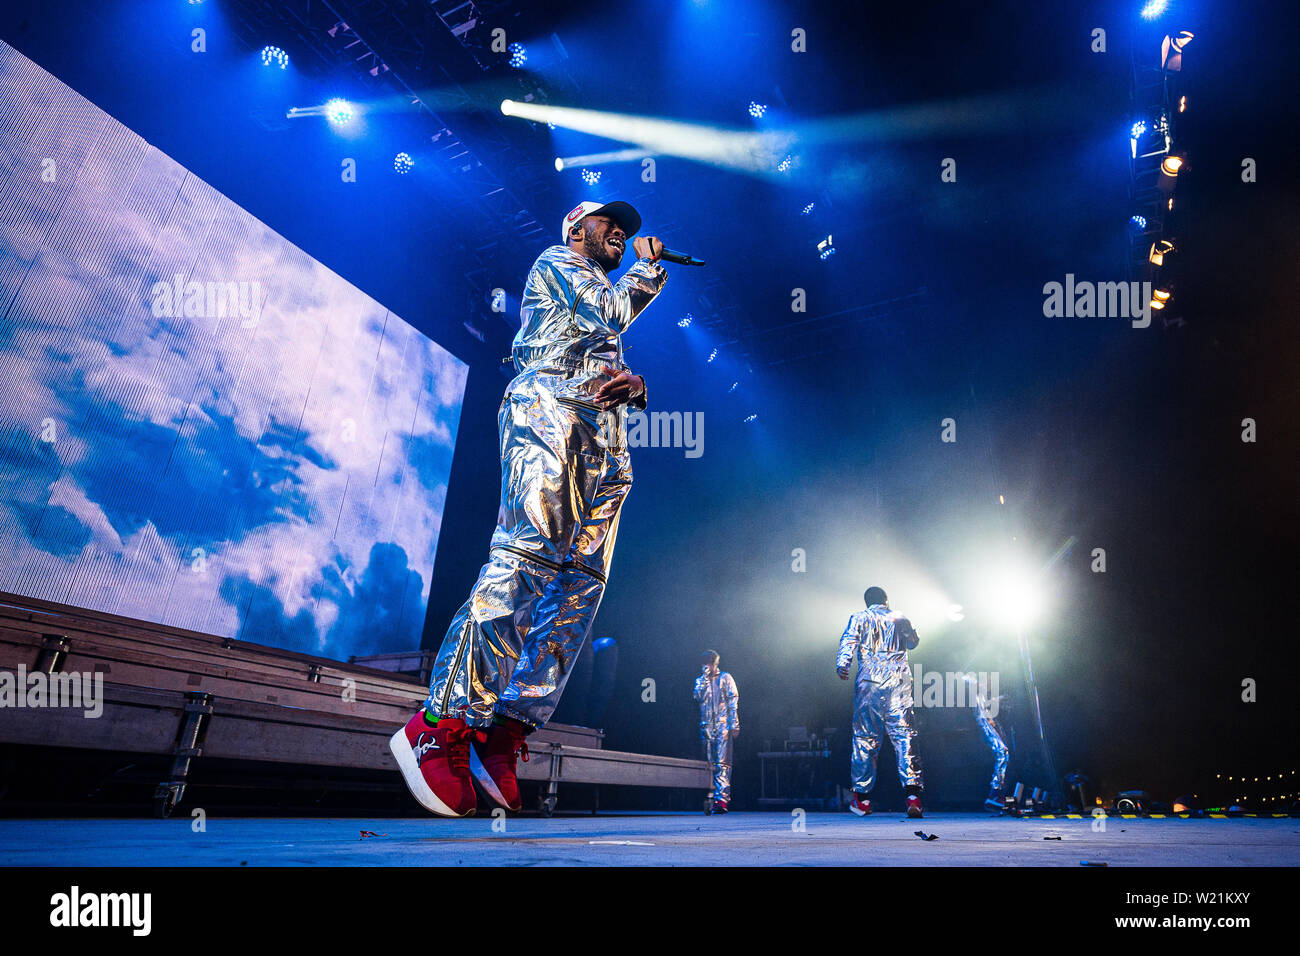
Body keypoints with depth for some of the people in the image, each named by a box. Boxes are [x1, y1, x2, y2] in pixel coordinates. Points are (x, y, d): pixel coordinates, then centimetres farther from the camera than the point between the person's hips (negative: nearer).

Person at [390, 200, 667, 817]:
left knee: (582, 575, -9)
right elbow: (608, 313, -1)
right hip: (548, 404, -8)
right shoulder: (556, 262, 16)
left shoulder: (602, 291, 37)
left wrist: (632, 385, 8)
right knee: (529, 549, -25)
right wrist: (648, 267, 16)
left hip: (602, 439, 8)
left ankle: (506, 731, -13)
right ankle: (441, 724, -28)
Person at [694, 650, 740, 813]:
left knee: (722, 763, -11)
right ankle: (711, 799, 5)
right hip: (707, 726, 3)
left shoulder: (725, 678, 7)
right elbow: (698, 697, -1)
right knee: (710, 764, 2)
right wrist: (705, 678, -5)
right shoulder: (700, 680, 17)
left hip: (724, 726, -3)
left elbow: (733, 702, 2)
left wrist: (734, 725, -6)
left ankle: (721, 799, -14)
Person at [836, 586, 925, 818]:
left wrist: (842, 664, -22)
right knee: (905, 737, -1)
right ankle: (913, 794, -13)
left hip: (869, 683, -1)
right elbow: (913, 642, 36)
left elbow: (849, 641, -9)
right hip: (899, 683, 1)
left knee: (865, 739, 6)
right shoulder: (900, 619, 17)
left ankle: (862, 798, 11)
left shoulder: (859, 618, 10)